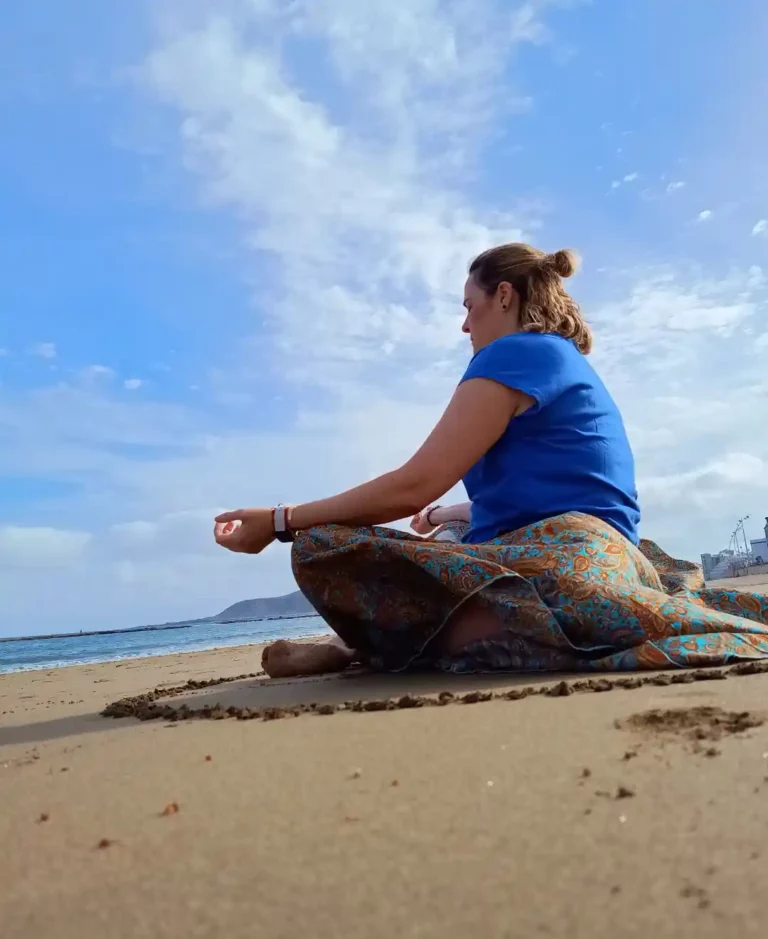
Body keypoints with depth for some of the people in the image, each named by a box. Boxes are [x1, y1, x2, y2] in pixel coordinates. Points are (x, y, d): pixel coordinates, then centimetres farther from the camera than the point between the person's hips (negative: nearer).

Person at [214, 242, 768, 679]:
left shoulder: (517, 353, -5)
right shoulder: (570, 364, 26)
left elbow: (415, 485, -14)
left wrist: (283, 520, -6)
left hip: (561, 568, -11)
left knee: (322, 548, -24)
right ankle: (364, 643, 11)